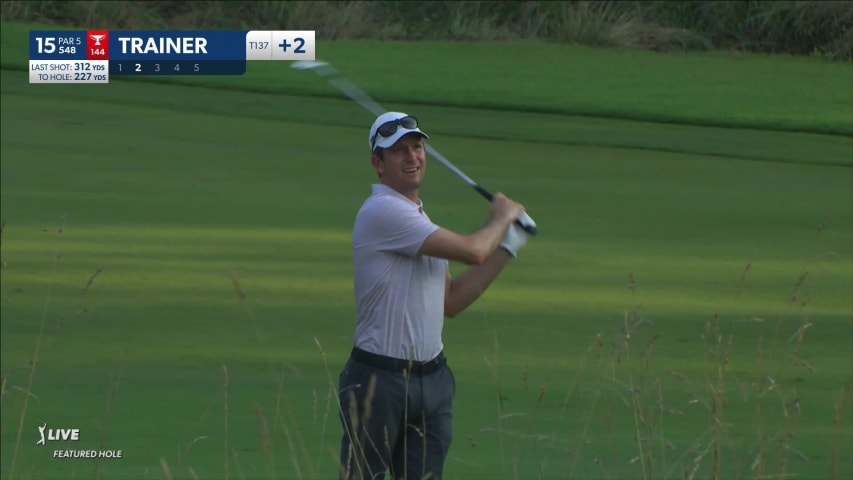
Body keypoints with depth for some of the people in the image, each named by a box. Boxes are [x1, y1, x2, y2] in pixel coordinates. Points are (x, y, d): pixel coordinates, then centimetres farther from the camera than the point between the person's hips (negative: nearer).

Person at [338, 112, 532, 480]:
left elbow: (451, 302, 18)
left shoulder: (418, 219, 17)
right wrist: (501, 217, 4)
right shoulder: (382, 211, -14)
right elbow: (472, 251, -17)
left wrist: (506, 245, 14)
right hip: (379, 378, -9)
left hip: (432, 378, 9)